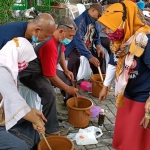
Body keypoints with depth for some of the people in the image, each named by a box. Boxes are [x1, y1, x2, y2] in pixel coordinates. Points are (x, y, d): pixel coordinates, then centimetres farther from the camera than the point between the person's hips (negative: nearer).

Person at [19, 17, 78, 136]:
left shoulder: (60, 39, -5)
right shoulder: (50, 46, -35)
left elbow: (61, 52, 19)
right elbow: (51, 76, -30)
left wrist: (66, 70, 9)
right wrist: (67, 89, -19)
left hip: (46, 69, 10)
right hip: (31, 73, -10)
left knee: (68, 78, 12)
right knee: (49, 93, -33)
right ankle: (51, 130, -23)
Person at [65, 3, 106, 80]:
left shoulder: (95, 22, -1)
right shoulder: (80, 21, -27)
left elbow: (97, 36, 14)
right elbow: (78, 41, -35)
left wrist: (98, 47, -8)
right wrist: (89, 57, -40)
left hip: (88, 47, 8)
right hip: (74, 47, -7)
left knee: (101, 56, -5)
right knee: (75, 58, -35)